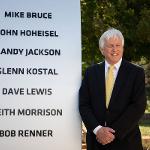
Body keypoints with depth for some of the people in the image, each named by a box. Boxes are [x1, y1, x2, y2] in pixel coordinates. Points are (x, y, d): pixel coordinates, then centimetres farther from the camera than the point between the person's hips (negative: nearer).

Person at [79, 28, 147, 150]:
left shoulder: (136, 73, -3)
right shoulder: (91, 72, 4)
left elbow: (138, 106, -10)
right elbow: (84, 104, 1)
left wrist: (114, 133, -16)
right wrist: (97, 129, -14)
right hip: (96, 140, 2)